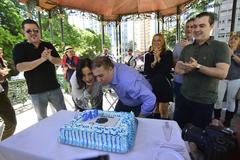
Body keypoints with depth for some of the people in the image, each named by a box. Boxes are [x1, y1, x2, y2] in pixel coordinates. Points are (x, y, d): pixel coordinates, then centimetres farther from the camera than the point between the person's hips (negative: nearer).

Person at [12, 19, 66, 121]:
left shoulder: (48, 45, 6)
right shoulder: (19, 48, -3)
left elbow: (59, 61, 3)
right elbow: (20, 67, -16)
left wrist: (50, 57, -19)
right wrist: (41, 59, -27)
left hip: (54, 87, 3)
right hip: (36, 91, -2)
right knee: (42, 119, 14)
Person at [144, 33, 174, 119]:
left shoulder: (168, 54, 0)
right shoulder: (148, 55, 5)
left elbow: (167, 70, -12)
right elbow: (146, 71, -6)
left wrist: (159, 58, -14)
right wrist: (154, 61, -17)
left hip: (165, 84, -2)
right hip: (152, 84, 2)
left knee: (164, 110, 7)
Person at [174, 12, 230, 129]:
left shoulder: (220, 47, -9)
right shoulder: (187, 48, 8)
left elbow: (222, 73, -20)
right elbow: (177, 69, 1)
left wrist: (198, 67, -29)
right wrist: (187, 68, -19)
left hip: (204, 101, -4)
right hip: (184, 97, 5)